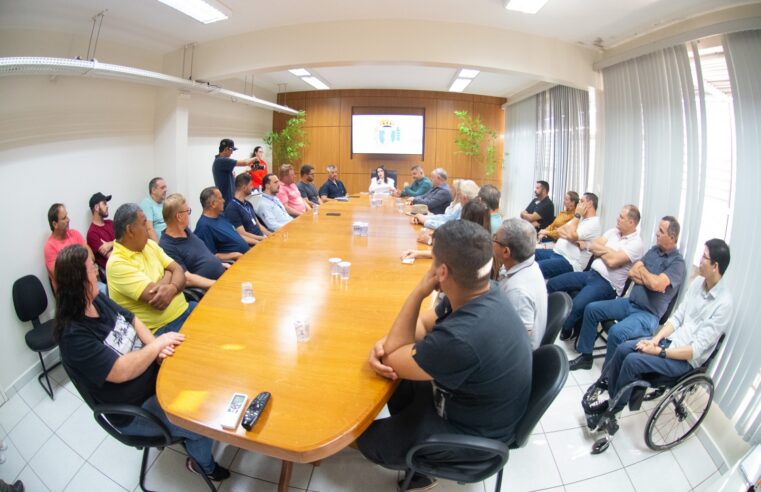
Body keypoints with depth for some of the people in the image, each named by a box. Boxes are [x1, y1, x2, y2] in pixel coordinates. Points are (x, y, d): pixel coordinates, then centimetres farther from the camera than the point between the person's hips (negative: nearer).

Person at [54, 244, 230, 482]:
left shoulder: (98, 300, -6)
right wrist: (159, 343, -22)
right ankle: (203, 464, 22)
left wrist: (155, 345, -14)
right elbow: (121, 371, -32)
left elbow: (133, 319, 4)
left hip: (153, 373, 8)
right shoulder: (74, 336, -29)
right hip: (134, 410, -7)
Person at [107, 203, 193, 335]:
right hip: (162, 328, -7)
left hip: (184, 310, 8)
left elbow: (178, 270, 2)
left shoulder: (149, 244, 8)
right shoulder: (117, 263, -15)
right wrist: (168, 273, -3)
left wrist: (172, 288, -21)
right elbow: (155, 297, -23)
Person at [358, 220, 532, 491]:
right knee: (397, 384, 18)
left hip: (472, 432, -7)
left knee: (367, 439, 7)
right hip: (469, 400, 7)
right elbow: (423, 323, 1)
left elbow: (392, 360, -24)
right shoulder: (482, 292, -15)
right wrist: (384, 344, -19)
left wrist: (418, 291, -30)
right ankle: (409, 437, 37)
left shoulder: (462, 337, -42)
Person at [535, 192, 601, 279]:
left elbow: (571, 236, -21)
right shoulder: (580, 218, 19)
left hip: (569, 262, -10)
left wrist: (577, 215, -9)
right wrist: (574, 239, -11)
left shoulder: (593, 223, -9)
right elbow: (559, 231, 10)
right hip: (556, 252, 10)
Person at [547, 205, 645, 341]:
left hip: (607, 284, -8)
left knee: (577, 305, -33)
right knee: (553, 284, -2)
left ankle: (564, 331, -5)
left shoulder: (636, 243, -11)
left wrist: (601, 250, -4)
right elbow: (592, 246, 5)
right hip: (591, 273, 8)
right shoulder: (613, 231, 13)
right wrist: (607, 251, -11)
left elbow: (612, 261, -22)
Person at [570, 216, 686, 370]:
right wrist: (649, 279, -12)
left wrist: (642, 270, -7)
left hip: (649, 314, -8)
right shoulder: (654, 250, 10)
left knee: (617, 332, -32)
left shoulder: (677, 262, -13)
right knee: (591, 309, 0)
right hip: (630, 303, 8)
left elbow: (656, 284, -27)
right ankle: (585, 357, 10)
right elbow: (631, 272, 6)